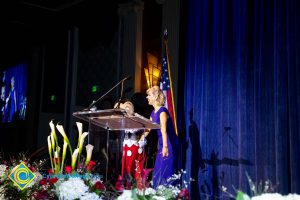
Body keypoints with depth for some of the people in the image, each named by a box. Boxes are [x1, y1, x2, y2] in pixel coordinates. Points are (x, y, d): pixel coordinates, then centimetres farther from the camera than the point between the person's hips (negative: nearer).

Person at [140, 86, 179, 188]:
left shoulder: (162, 111, -15)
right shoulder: (153, 112, 12)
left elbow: (164, 130, -26)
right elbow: (148, 128, 18)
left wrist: (165, 147, -33)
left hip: (169, 143, -9)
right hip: (161, 143, 9)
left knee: (165, 170, -8)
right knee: (158, 170, 12)